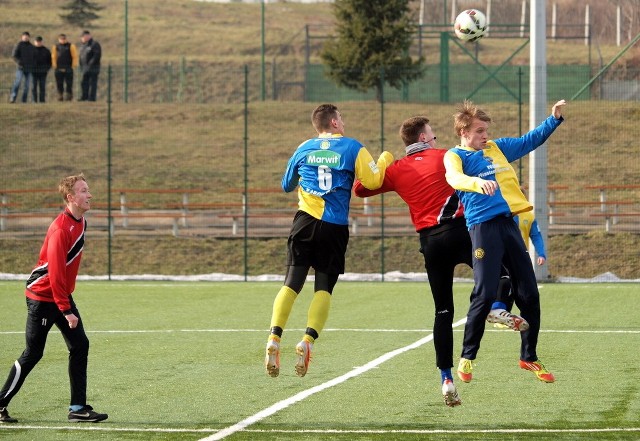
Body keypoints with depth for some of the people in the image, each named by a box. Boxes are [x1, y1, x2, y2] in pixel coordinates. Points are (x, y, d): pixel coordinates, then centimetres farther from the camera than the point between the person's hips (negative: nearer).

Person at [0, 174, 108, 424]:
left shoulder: (80, 222, 4)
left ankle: (78, 408, 3)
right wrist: (66, 311, -24)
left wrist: (68, 304, 17)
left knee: (80, 346, 1)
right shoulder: (60, 229, -24)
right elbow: (55, 272, -25)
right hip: (42, 297, -9)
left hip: (62, 295, 9)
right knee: (33, 354, -3)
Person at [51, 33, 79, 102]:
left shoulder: (71, 46, 3)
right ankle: (60, 96, 8)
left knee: (69, 84, -3)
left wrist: (74, 65, -6)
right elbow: (54, 57, 10)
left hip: (68, 69, -2)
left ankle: (69, 96, 0)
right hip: (58, 69, 2)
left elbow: (75, 56, 0)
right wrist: (55, 66, 2)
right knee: (59, 84, 3)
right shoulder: (56, 47, 9)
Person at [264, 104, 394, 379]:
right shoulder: (352, 148, 4)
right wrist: (385, 159, 15)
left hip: (305, 222, 2)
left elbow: (286, 186, 24)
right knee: (324, 287, 3)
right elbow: (373, 181, -3)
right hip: (335, 229, -2)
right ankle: (308, 341, -17)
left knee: (292, 283, 0)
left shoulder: (304, 149, 13)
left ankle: (274, 339, -17)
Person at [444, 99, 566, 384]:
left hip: (509, 224, 6)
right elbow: (455, 178, -24)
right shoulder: (455, 156, -1)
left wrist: (554, 119, 16)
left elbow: (530, 141, 29)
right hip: (483, 228, -6)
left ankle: (529, 357, 18)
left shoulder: (497, 148, 18)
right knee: (484, 295, -12)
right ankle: (467, 358, 5)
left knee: (529, 294, 5)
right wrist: (477, 183, -44)